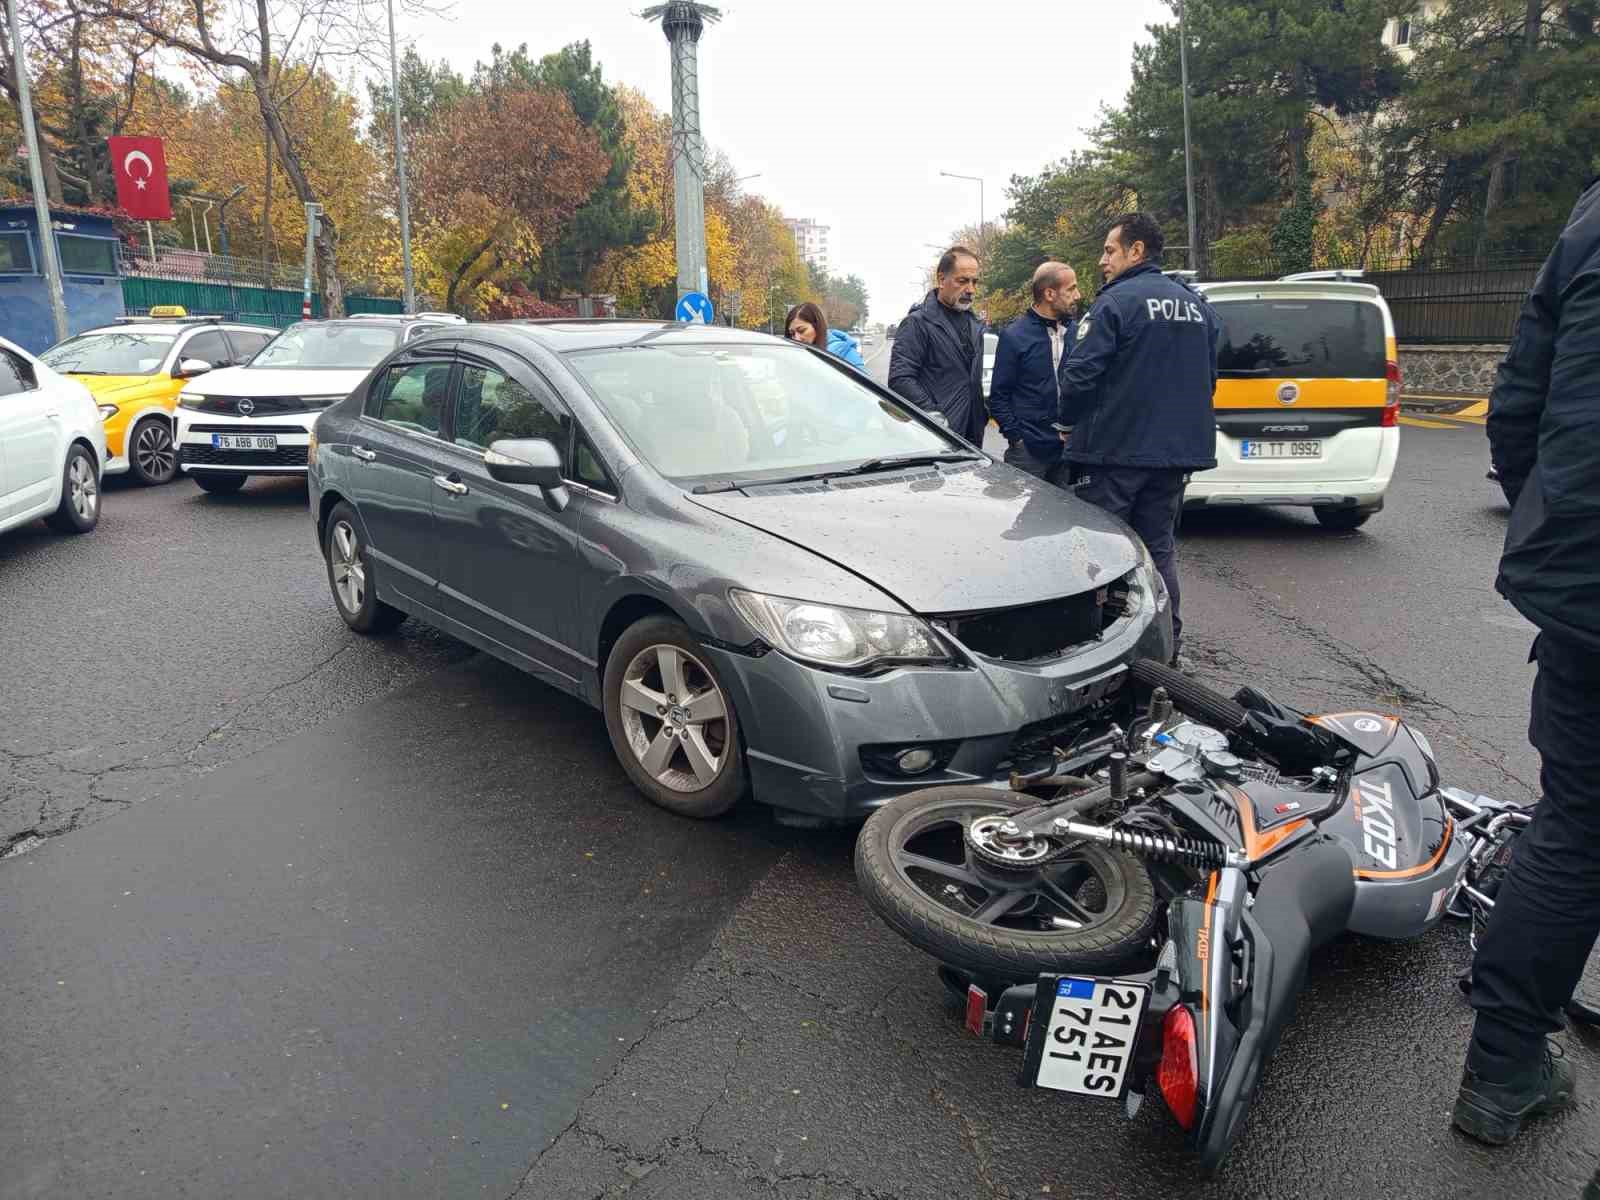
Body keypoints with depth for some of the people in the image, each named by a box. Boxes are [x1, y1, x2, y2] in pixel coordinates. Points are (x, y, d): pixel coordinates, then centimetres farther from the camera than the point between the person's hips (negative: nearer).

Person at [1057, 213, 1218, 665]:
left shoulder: (1115, 302, -12)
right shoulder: (1198, 306, 13)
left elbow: (1079, 373, -16)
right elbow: (1209, 377, 19)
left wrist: (1069, 424, 0)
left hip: (1114, 447, -7)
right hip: (1175, 449, 7)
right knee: (1160, 549, 14)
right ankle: (1166, 648, 17)